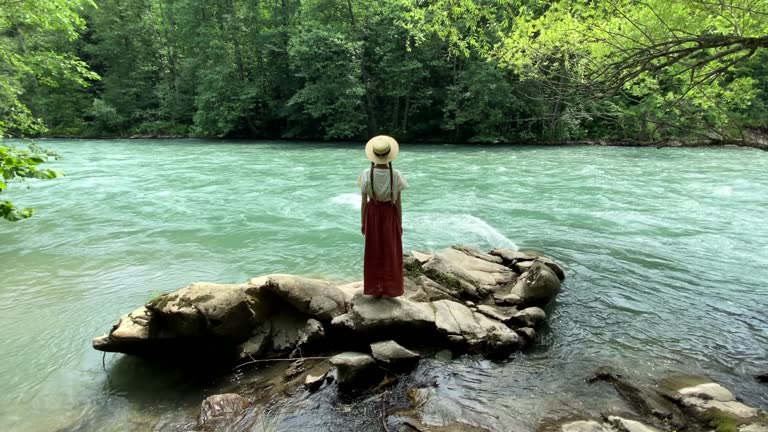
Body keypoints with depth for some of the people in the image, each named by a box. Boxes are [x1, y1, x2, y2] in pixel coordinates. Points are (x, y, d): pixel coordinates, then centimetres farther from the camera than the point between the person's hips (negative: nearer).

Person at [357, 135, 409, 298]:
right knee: (391, 252, 11)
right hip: (390, 214, -1)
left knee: (374, 252, 13)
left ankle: (375, 289, 19)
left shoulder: (367, 174, -13)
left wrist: (362, 223, 5)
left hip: (373, 214, 1)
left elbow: (364, 201, -7)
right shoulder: (395, 175, -14)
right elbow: (398, 202, -8)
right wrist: (400, 224, 3)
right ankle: (389, 288, 17)